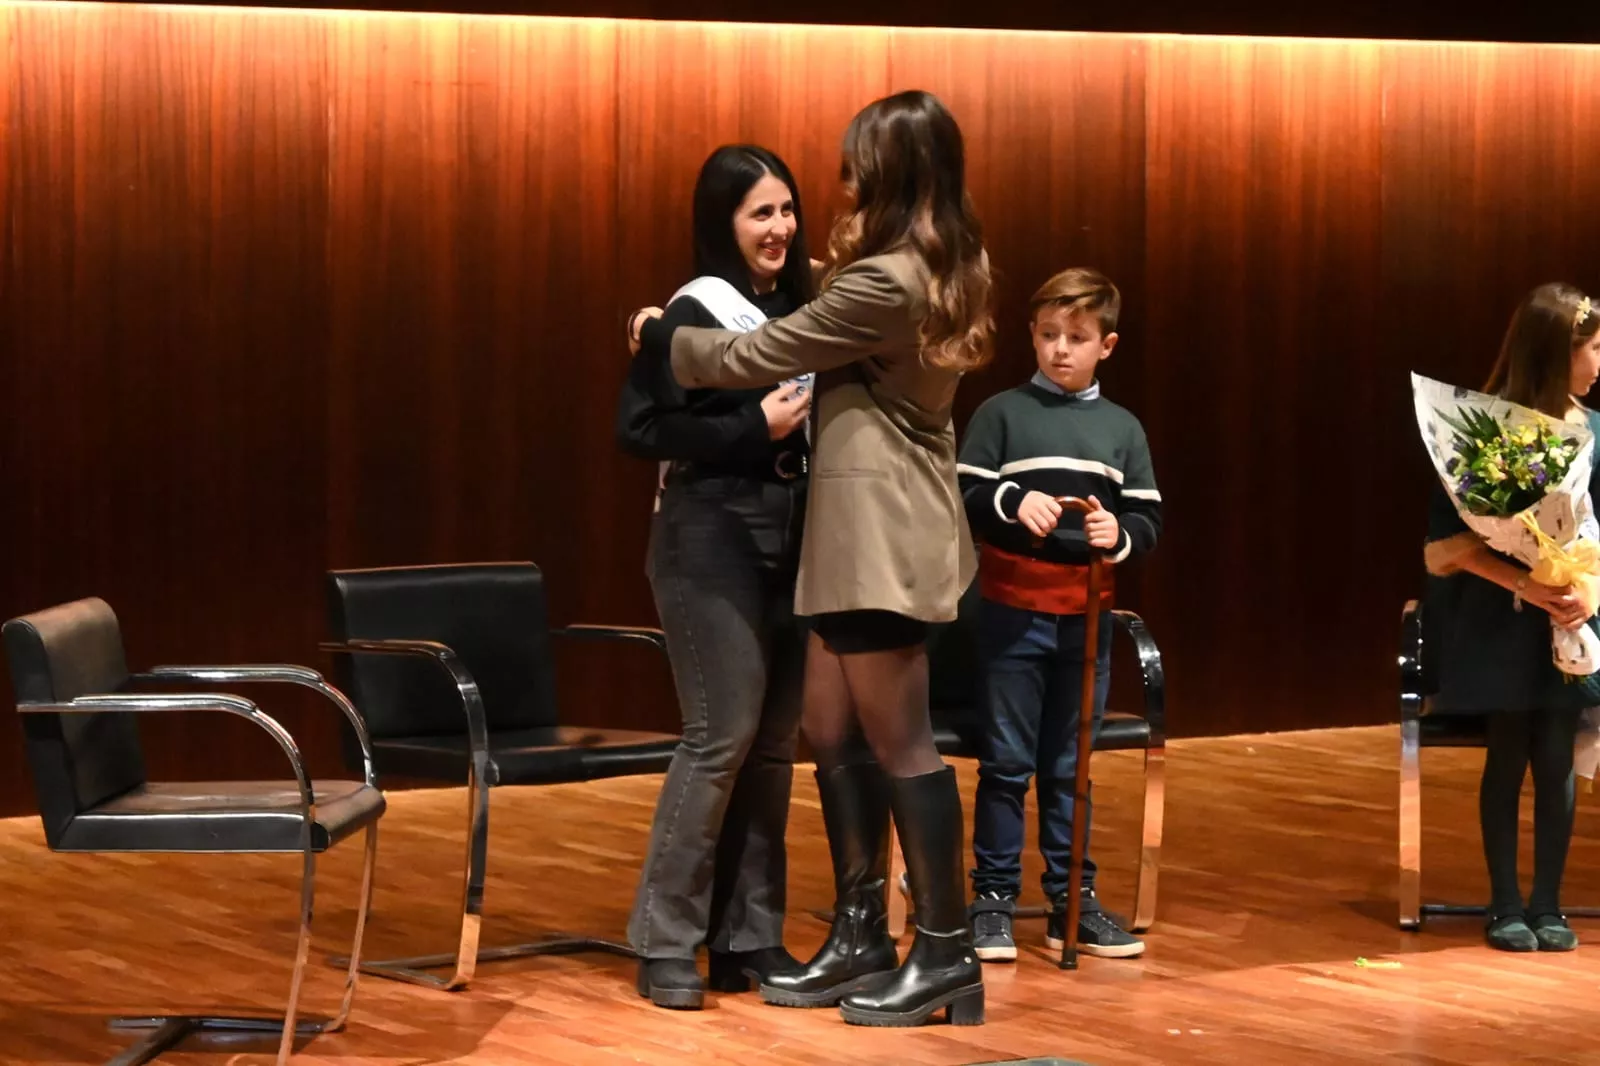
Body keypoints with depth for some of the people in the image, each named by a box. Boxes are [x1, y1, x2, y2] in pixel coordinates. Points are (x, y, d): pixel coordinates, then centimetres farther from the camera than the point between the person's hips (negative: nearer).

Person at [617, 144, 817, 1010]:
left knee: (773, 742, 7)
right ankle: (665, 945, 0)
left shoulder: (796, 308, 10)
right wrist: (756, 429, -18)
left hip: (788, 541, 7)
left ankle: (749, 937, 14)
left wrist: (812, 423, 0)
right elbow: (639, 429, -16)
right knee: (721, 736, -8)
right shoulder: (696, 314, -10)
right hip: (712, 542, -7)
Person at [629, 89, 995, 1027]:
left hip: (885, 534, -10)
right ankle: (860, 938, 19)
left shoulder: (884, 284, -19)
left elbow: (756, 356, -12)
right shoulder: (944, 271, 11)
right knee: (833, 733, 13)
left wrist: (662, 337, 4)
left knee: (898, 742, -4)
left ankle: (948, 958, 2)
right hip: (862, 531, 10)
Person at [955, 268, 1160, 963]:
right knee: (1007, 763, 1)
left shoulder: (1122, 429, 10)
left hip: (1085, 617, 3)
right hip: (1013, 611, -2)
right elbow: (962, 499, -3)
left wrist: (1119, 535, -14)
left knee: (1070, 767, 9)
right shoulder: (1001, 414, 2)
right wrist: (1013, 502, -22)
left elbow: (1149, 520, 7)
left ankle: (1073, 901, 16)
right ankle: (993, 898, 8)